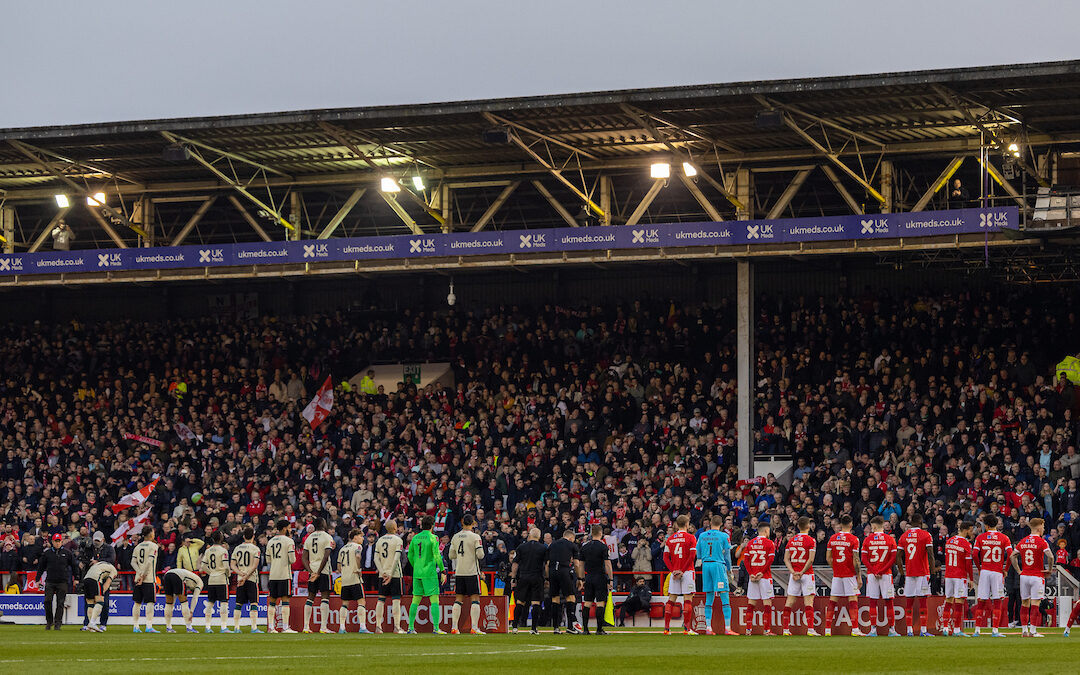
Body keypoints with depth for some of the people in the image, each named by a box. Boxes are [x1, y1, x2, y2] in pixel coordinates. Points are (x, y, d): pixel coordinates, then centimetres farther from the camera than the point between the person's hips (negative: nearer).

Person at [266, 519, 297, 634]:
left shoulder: (270, 542, 12)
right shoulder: (289, 541, -6)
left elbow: (268, 560, 15)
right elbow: (292, 560, -10)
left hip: (273, 575, 6)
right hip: (284, 574, -6)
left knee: (272, 600, 10)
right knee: (285, 600, -5)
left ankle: (271, 627, 8)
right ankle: (285, 627, -9)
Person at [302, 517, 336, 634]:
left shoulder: (309, 538, 13)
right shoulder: (327, 537, -5)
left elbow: (304, 558, 6)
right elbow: (326, 557, -15)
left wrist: (311, 571, -2)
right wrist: (318, 573, -15)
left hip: (311, 571, 5)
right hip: (324, 571, -5)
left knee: (310, 598, 11)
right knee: (325, 597, -5)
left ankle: (306, 626, 9)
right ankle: (323, 627, -13)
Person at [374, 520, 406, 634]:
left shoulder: (380, 540, 9)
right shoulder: (397, 540, -6)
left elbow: (376, 558, 3)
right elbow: (397, 558, -14)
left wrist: (382, 572, -4)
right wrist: (391, 574, -15)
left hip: (382, 575, 4)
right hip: (395, 574, -4)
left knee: (381, 599, 7)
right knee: (396, 600, -3)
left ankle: (378, 626, 5)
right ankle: (397, 627, -8)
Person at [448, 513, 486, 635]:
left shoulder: (455, 537, 6)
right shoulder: (475, 537, -8)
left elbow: (451, 556, 10)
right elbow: (480, 555, -11)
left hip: (459, 572, 4)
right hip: (472, 571, -4)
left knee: (458, 599, 9)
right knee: (475, 599, -2)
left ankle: (454, 627, 5)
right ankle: (474, 628, -10)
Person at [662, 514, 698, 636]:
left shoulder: (670, 539, 9)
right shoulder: (691, 538, -4)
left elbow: (665, 557, 4)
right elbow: (692, 556, -13)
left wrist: (673, 570, -3)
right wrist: (682, 571, -11)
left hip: (674, 572, 4)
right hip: (687, 571, -4)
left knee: (671, 600, 7)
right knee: (688, 599, -4)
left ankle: (666, 628, 6)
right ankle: (687, 628, -10)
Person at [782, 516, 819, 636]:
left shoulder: (791, 540, 7)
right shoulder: (810, 540, -8)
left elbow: (786, 559, 2)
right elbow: (810, 560, -15)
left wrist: (793, 572, -5)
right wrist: (802, 572, -11)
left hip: (794, 574, 5)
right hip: (807, 574, -5)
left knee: (790, 602, 6)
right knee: (808, 601, -5)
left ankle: (786, 629, 7)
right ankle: (810, 629, -12)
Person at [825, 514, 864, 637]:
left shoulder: (832, 538, 4)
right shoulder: (853, 539, -8)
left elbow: (828, 558, 7)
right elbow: (856, 560, -11)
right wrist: (859, 576, -6)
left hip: (836, 575, 4)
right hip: (850, 575, -4)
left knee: (832, 601, 7)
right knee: (853, 600, -2)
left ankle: (827, 629, 6)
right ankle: (855, 630, -8)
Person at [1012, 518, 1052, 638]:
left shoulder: (1023, 541, 8)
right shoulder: (1041, 541, -9)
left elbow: (1013, 556, 10)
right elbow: (1050, 556, -20)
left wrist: (1019, 570, 12)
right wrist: (1049, 569, -5)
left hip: (1024, 575, 5)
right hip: (1037, 576, -5)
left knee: (1025, 603, 11)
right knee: (1035, 604, -4)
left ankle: (1024, 630, 11)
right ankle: (1033, 631, -7)